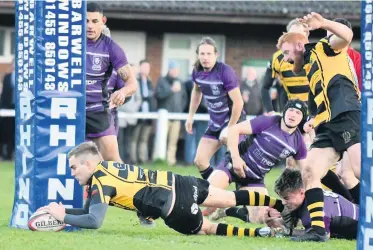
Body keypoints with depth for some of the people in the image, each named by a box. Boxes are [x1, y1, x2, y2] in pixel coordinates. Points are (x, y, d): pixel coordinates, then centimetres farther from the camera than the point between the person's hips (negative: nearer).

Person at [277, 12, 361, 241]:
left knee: (361, 169, -22)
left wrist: (323, 23, -24)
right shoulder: (311, 68, 32)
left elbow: (346, 35, -12)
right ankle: (318, 229, -2)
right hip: (329, 126, 10)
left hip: (347, 116, -10)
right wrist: (315, 121, 21)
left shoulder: (322, 48, 9)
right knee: (309, 172, -2)